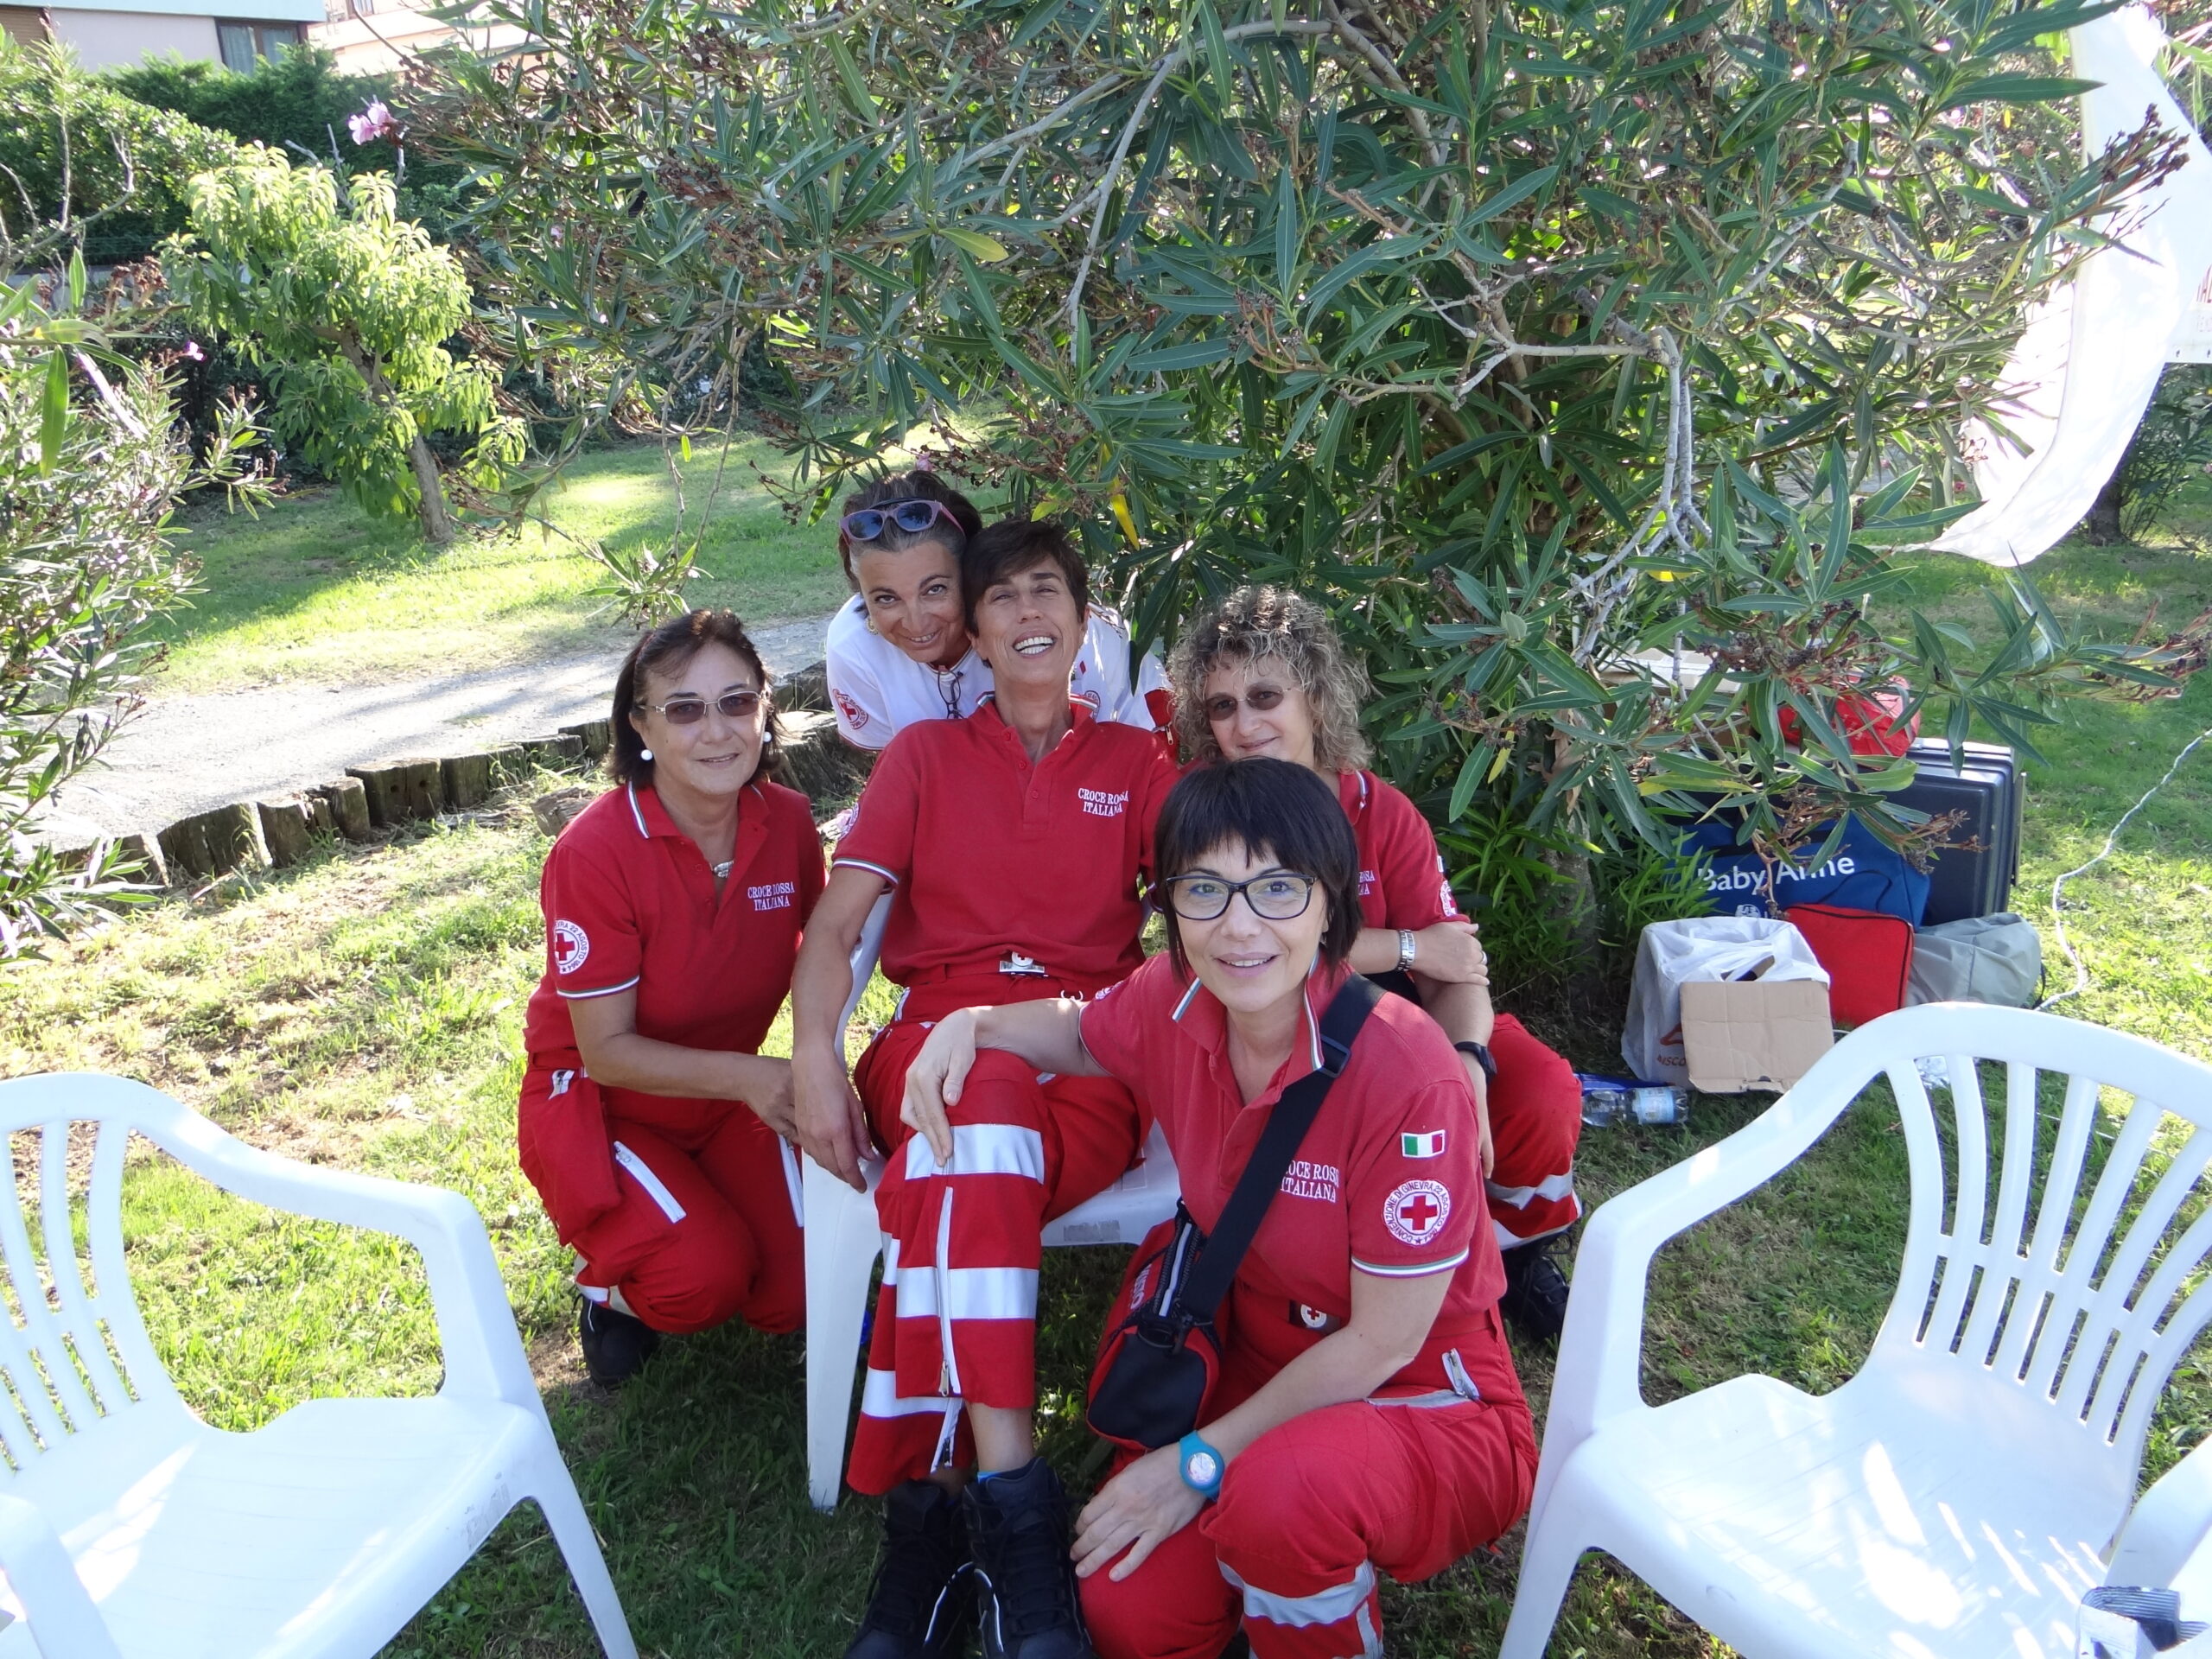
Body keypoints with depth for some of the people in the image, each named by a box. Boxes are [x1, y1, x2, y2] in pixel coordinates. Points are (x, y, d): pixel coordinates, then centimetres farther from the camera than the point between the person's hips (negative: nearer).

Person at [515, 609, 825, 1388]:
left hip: (730, 1094, 4)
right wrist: (747, 1074, -34)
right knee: (706, 1276, -26)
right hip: (599, 1102, -4)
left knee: (794, 1295, -10)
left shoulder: (788, 821, -13)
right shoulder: (595, 851, -26)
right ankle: (613, 1283, 10)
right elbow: (606, 1050, -21)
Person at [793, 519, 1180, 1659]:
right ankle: (1011, 1511, -36)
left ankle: (925, 1502, -30)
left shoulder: (1136, 761, 17)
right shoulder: (924, 756, 17)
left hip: (1088, 1051, 0)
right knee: (981, 1115, -36)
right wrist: (813, 1057, -12)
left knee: (960, 1162, -34)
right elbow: (834, 924, 7)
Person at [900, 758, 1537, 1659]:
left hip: (1428, 1406, -4)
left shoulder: (1406, 1072, -27)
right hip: (1265, 1372, 4)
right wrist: (971, 1025, -6)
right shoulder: (1171, 1001, -11)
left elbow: (1381, 1344, -19)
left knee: (1282, 1492, -34)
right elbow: (1080, 1035, 14)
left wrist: (1200, 1464, -15)